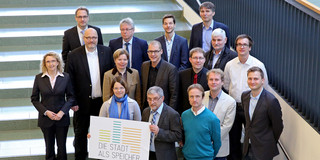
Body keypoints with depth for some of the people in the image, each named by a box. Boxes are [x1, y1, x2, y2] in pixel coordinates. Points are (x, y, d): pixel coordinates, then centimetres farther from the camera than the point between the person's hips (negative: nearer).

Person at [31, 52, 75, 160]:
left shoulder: (65, 77, -2)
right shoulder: (39, 78, -2)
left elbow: (71, 97, 1)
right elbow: (34, 99, 1)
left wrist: (62, 112, -13)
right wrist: (46, 112, -12)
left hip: (62, 118, 0)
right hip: (46, 118, 0)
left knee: (62, 146, 6)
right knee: (49, 147, 9)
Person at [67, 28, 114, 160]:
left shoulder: (106, 52, -2)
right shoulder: (74, 55, -9)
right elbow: (70, 81, -6)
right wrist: (72, 102, -8)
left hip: (102, 100, 2)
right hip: (83, 102, -2)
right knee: (81, 133, 13)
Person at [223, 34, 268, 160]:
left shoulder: (258, 65, -8)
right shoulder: (229, 65, 1)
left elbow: (264, 86, 1)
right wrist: (235, 95, 12)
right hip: (234, 106, 3)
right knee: (233, 138, 12)